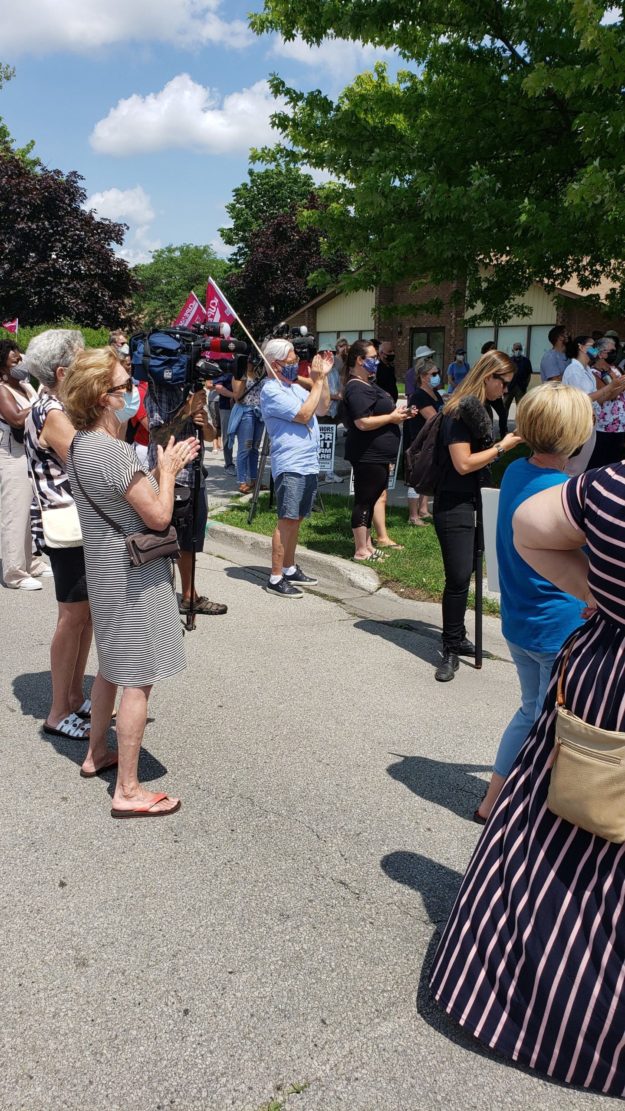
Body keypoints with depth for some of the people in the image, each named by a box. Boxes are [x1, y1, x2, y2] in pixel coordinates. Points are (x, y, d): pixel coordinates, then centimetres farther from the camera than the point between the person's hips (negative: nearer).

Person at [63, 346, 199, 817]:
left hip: (105, 570, 10)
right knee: (138, 680, -3)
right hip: (134, 576, -10)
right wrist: (167, 469, -6)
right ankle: (128, 791, 5)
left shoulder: (81, 445, 6)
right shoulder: (115, 452, -24)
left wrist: (165, 466, 9)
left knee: (112, 666, 24)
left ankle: (97, 753, 39)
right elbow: (159, 515, -21)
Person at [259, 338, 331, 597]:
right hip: (290, 465, -9)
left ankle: (289, 569, 25)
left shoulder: (295, 387, 17)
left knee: (296, 519, 15)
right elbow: (303, 415, -17)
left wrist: (323, 377, 8)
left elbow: (322, 409, 16)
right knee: (287, 520, -10)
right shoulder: (271, 390, -11)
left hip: (309, 464, 9)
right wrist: (317, 381, -10)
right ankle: (275, 578, -7)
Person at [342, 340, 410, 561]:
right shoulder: (357, 389, -17)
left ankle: (367, 546, 24)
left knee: (370, 499, 15)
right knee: (365, 500, -4)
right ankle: (361, 551, 2)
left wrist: (397, 413, 10)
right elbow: (363, 422, -26)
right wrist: (392, 417, -16)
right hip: (367, 456, -11)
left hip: (377, 455, 11)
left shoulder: (368, 385, 16)